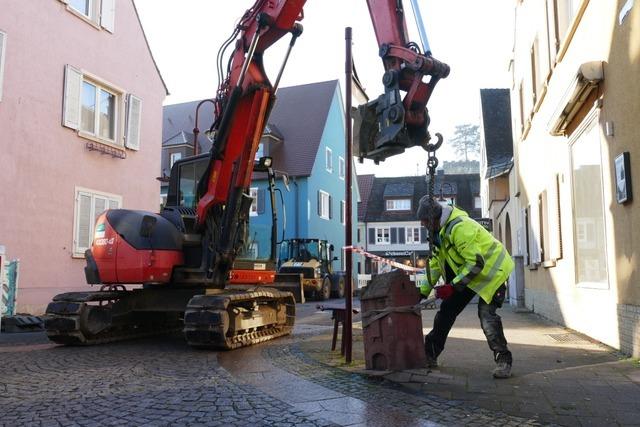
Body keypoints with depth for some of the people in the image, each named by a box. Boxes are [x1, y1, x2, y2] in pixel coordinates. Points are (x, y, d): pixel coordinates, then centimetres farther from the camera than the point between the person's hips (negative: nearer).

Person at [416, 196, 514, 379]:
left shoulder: (459, 228, -30)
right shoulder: (440, 232, 3)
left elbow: (476, 263, -31)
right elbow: (435, 264, 8)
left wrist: (452, 286, -27)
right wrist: (423, 292, 5)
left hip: (490, 270, -9)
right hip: (466, 273, 10)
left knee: (486, 313, -23)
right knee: (447, 309, 8)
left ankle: (503, 360, -10)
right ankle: (430, 354, 18)